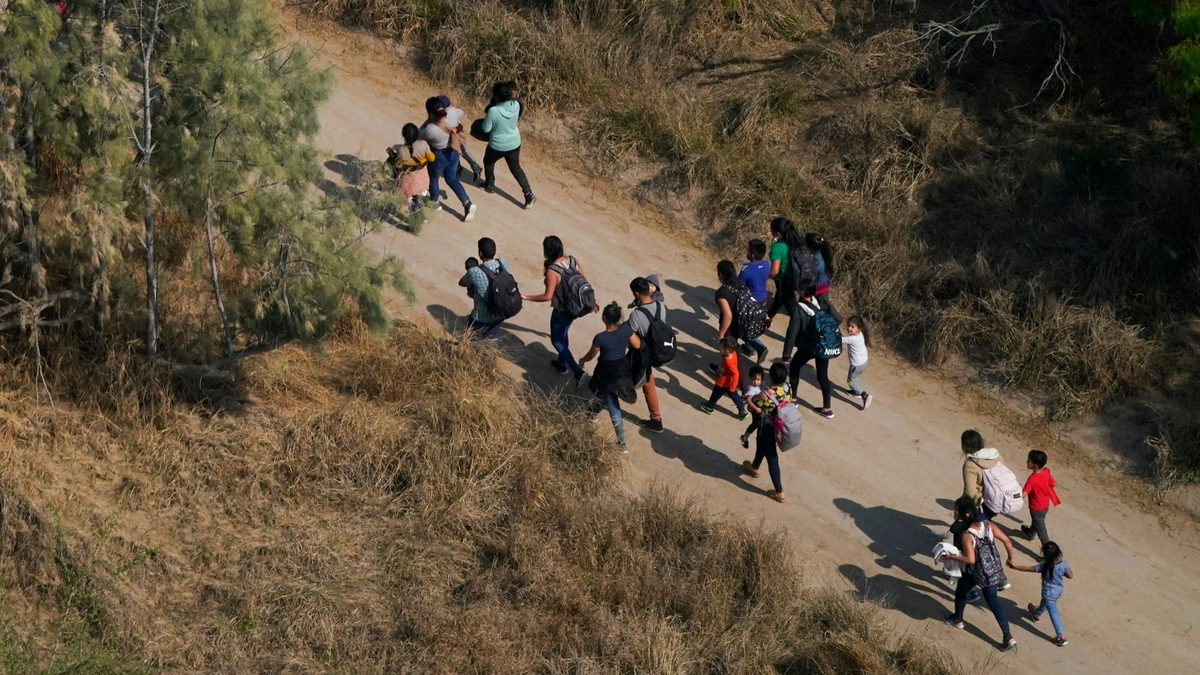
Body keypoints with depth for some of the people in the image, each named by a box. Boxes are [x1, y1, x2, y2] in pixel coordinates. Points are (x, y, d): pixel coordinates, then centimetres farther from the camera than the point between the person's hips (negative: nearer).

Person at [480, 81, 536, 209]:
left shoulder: (493, 111, -31)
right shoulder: (516, 105, -17)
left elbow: (486, 129, -18)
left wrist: (486, 119, 0)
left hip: (497, 146, -4)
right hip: (514, 143, 4)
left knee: (488, 162, 28)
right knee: (515, 168, 21)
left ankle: (490, 186, 46)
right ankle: (529, 194, 15)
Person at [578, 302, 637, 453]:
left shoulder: (600, 338, -27)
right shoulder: (626, 329, -16)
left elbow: (591, 355, -8)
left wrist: (582, 360, 15)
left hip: (607, 373, -6)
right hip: (623, 369, 6)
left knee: (614, 408, 10)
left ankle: (622, 444, 18)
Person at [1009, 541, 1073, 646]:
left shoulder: (1044, 566, -31)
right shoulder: (1064, 564, -21)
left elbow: (1027, 568, -21)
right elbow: (1070, 576, -6)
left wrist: (1014, 566, -8)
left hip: (1049, 594, -6)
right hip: (1058, 591, 7)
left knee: (1054, 615, 10)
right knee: (1045, 603, 35)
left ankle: (1061, 638, 26)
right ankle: (1036, 614, 61)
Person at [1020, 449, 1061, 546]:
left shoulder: (1032, 479, -33)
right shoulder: (1046, 472, -14)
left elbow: (1023, 494, -36)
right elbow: (1052, 484, 3)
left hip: (1037, 508, -8)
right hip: (1046, 505, 8)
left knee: (1041, 530, 4)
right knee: (1036, 521, 34)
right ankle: (1030, 533, 61)